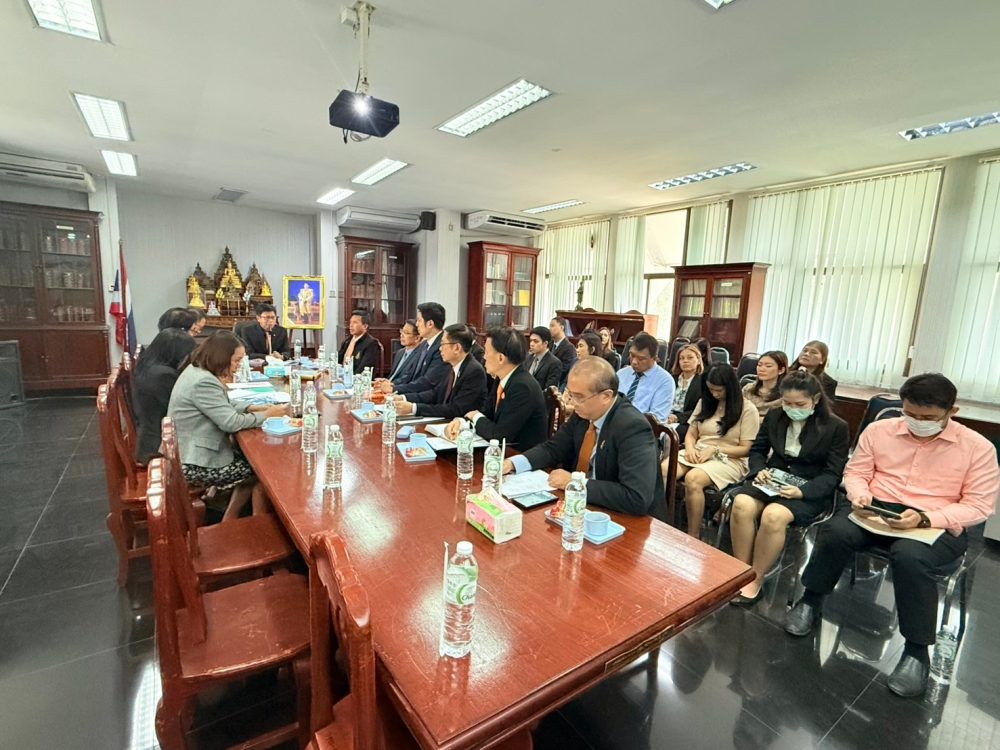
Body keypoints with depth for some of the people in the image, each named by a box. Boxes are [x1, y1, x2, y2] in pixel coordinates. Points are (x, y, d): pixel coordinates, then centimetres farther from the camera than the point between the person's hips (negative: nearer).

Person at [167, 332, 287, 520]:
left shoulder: (197, 370, 5)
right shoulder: (203, 382, -27)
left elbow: (223, 408, 14)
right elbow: (231, 422, -26)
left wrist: (253, 407, 1)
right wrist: (267, 414, -14)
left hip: (192, 453, 10)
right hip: (198, 465, -10)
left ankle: (228, 523, 22)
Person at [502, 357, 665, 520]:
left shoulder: (633, 427, -26)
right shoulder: (583, 412, -6)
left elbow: (637, 499, -32)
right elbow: (553, 447, 6)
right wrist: (512, 463, -11)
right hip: (585, 502, 6)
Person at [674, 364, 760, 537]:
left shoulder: (747, 409, -1)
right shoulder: (704, 402, 14)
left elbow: (745, 449, -4)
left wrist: (715, 450, -16)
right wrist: (690, 449, -8)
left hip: (729, 460, -4)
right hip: (698, 453, 5)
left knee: (692, 479, -37)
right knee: (662, 470, -28)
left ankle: (693, 538, -23)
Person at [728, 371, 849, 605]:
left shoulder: (837, 427, -4)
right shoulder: (774, 416, 8)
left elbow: (833, 474, -6)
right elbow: (757, 450, 15)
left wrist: (802, 491, -23)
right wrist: (760, 470, -9)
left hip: (811, 490, -3)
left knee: (773, 515, -34)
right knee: (742, 505, -29)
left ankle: (756, 581, -15)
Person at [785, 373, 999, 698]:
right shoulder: (879, 430, 5)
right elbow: (855, 472, 10)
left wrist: (924, 519, -20)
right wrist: (860, 496, -13)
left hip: (938, 525, -1)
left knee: (910, 556, -36)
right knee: (836, 532, -31)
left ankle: (916, 649, -13)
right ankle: (811, 601, -7)